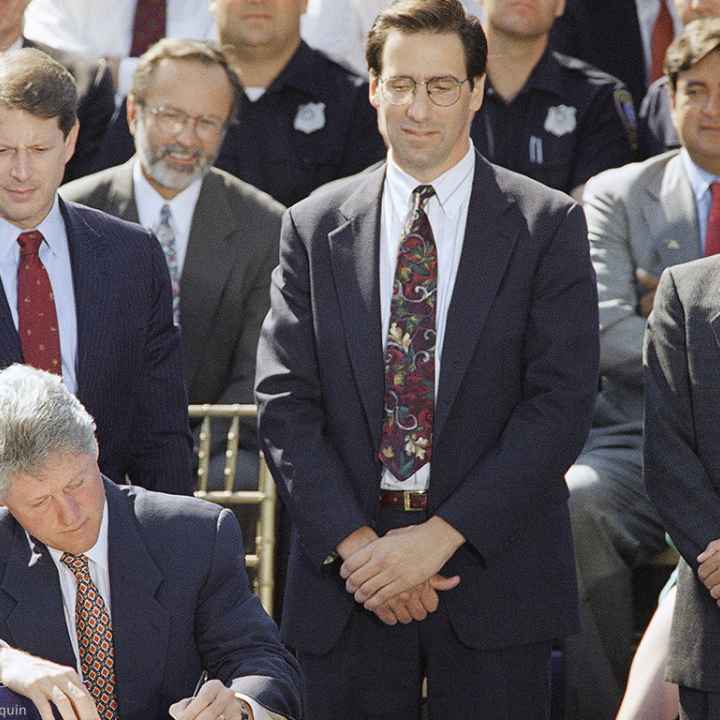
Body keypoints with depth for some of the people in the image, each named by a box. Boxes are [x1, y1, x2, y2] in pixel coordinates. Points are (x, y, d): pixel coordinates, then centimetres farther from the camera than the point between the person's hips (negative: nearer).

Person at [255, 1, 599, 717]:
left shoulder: (549, 224, 1)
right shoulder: (315, 227, 7)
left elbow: (561, 401, -7)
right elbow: (284, 403, 2)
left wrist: (442, 535, -14)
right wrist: (353, 544, -11)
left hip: (494, 569, -1)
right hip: (344, 577, 1)